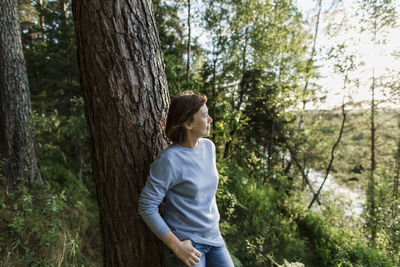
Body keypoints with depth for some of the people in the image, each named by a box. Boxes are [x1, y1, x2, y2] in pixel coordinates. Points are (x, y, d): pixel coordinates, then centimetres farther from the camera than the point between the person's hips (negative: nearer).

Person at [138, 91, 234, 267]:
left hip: (214, 239, 6)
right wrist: (176, 246, -17)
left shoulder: (208, 146, 0)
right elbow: (147, 207, -17)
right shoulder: (169, 159, -21)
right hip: (186, 245, -6)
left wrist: (215, 220, 12)